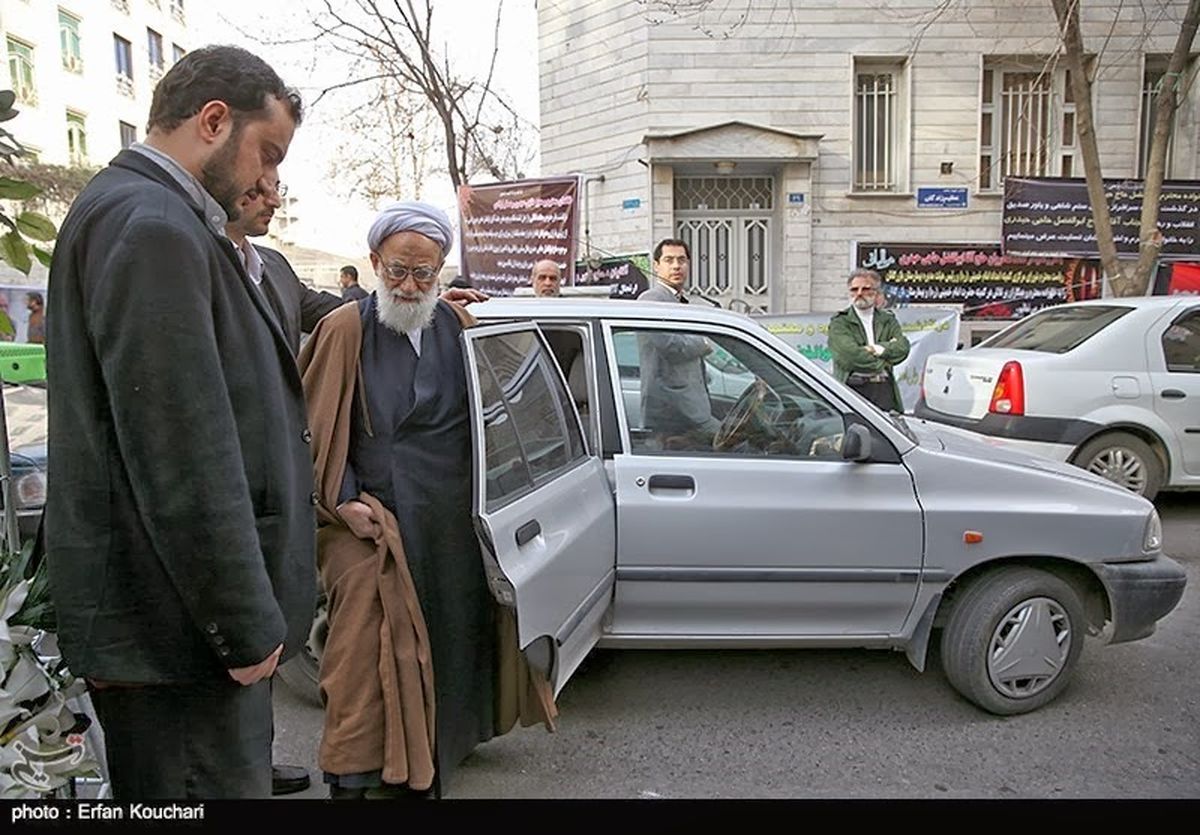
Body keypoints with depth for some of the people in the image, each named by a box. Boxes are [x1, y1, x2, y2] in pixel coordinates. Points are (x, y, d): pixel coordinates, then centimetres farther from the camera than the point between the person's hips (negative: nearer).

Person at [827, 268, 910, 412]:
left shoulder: (887, 319, 19)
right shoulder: (839, 322, 5)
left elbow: (902, 348, 4)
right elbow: (849, 354, -10)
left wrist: (881, 349, -12)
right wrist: (884, 362, -1)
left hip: (884, 389, 4)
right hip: (853, 388, -3)